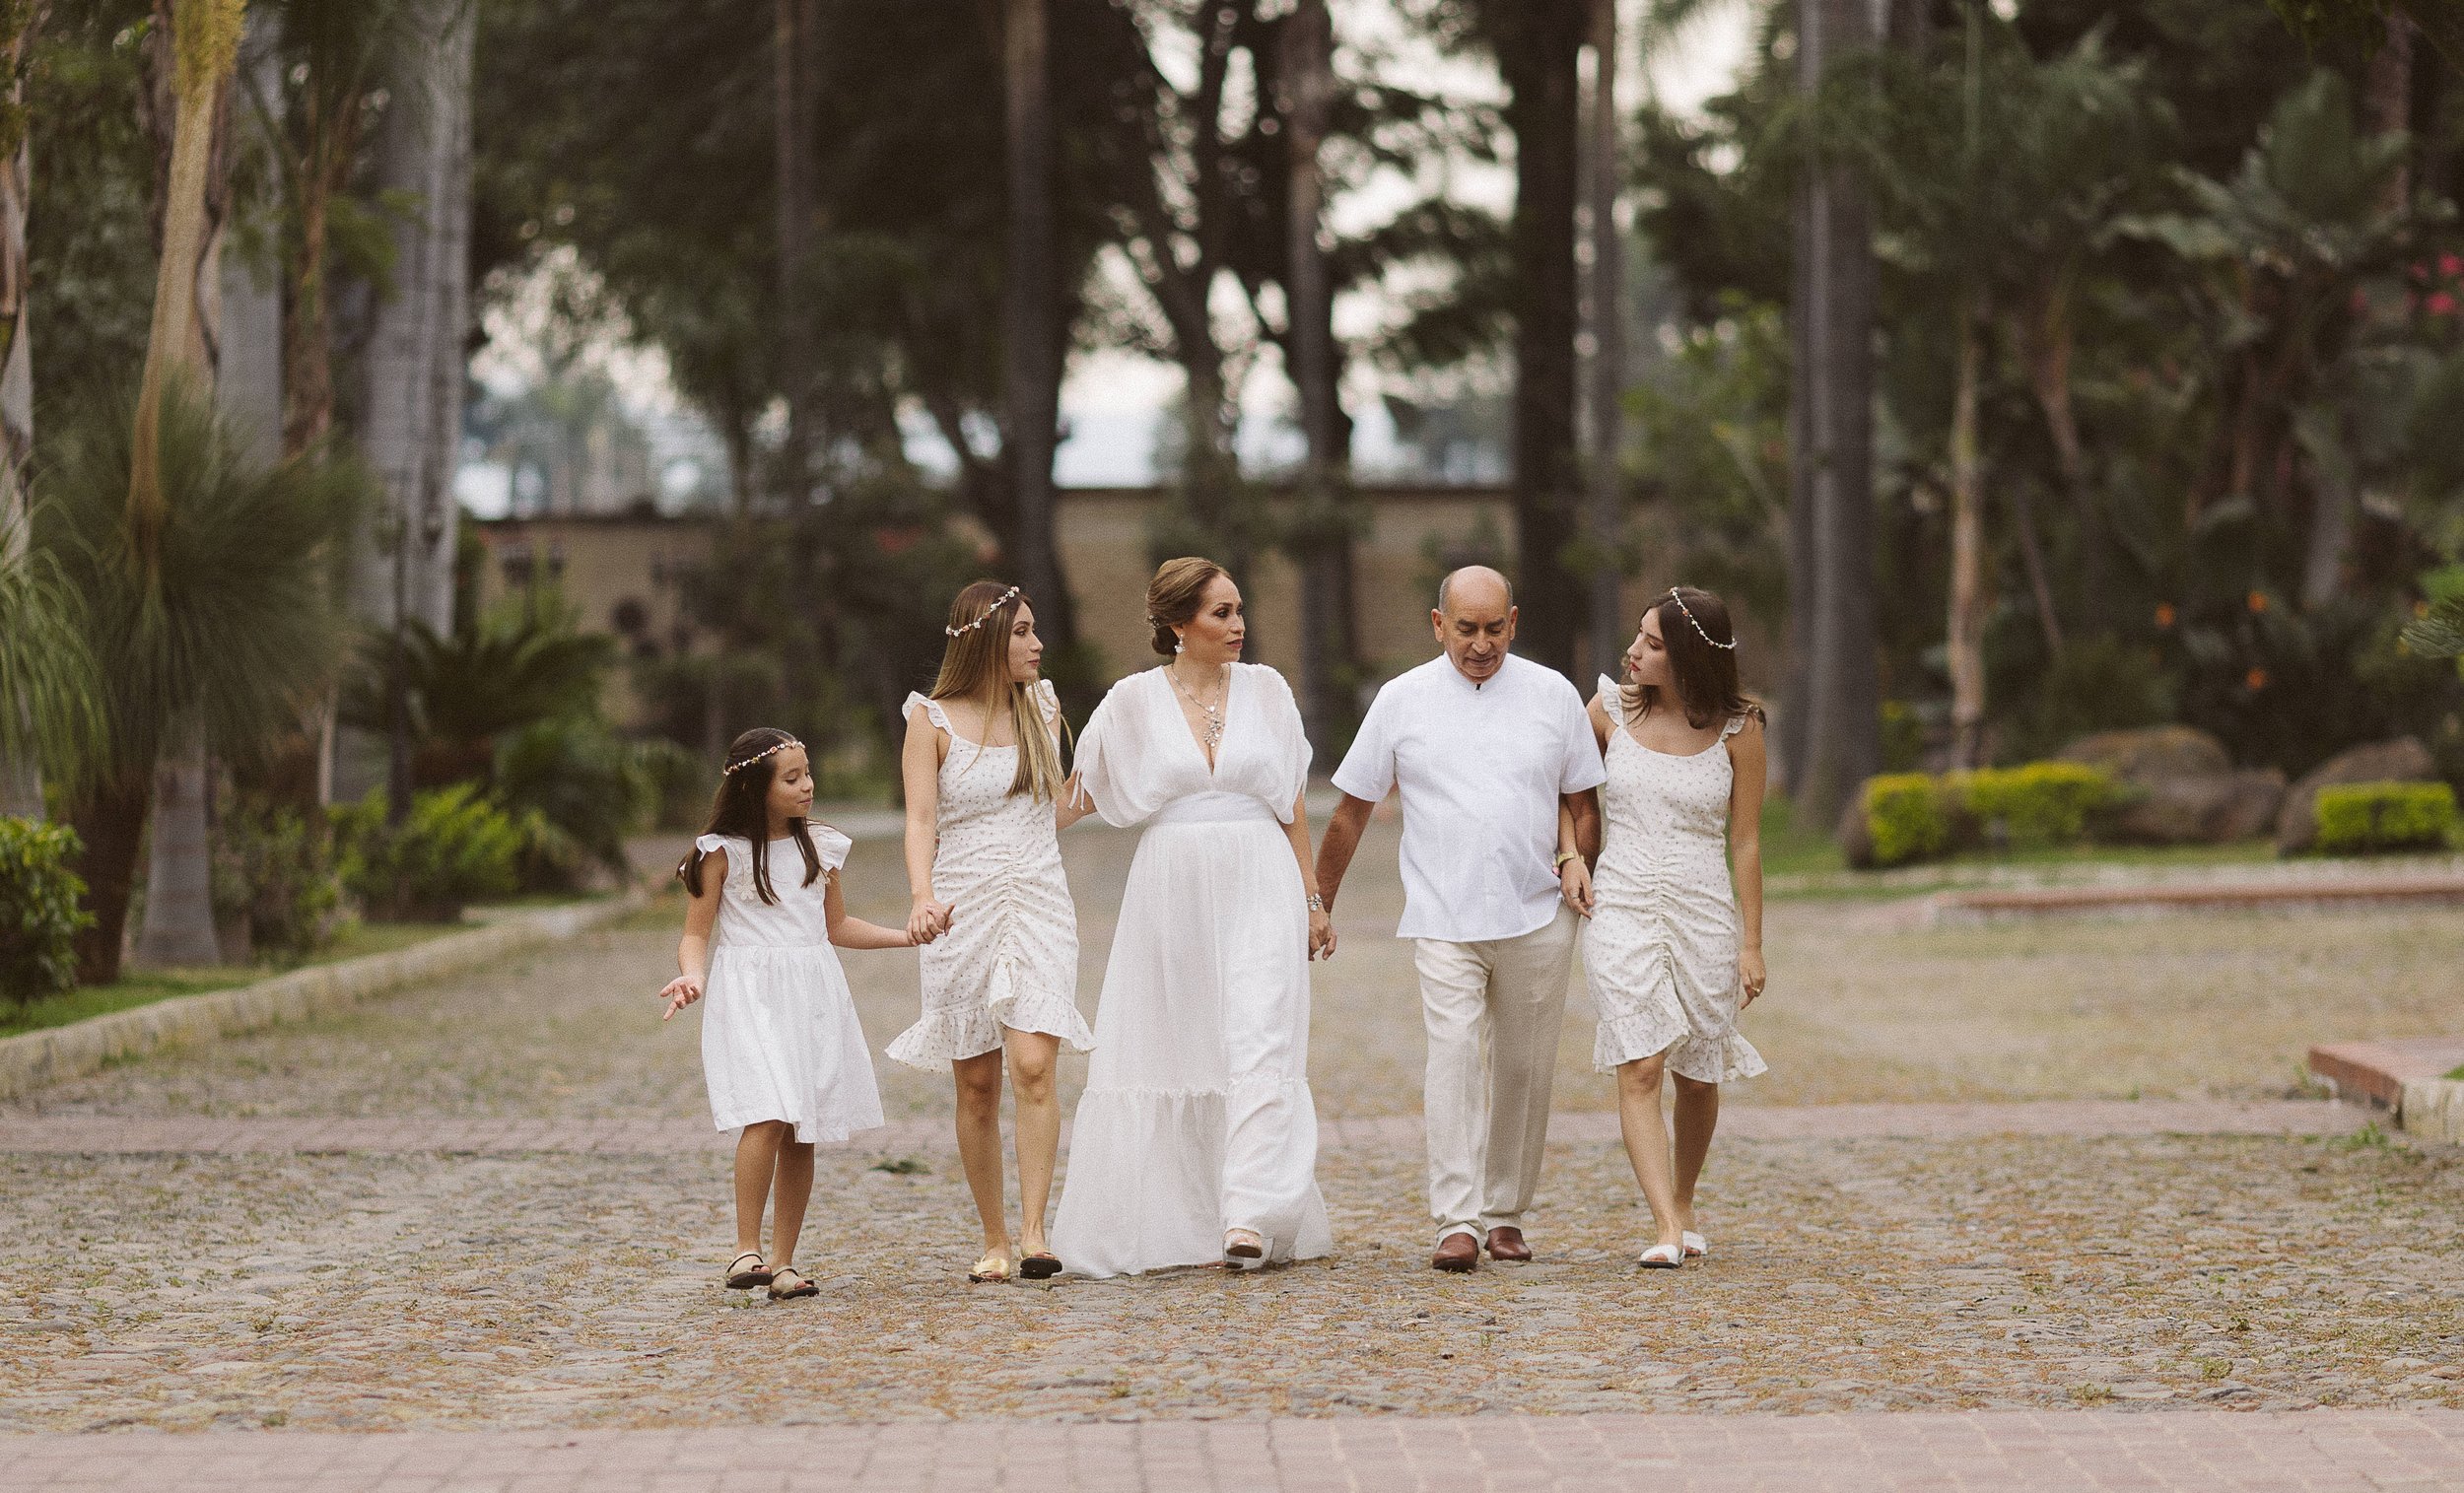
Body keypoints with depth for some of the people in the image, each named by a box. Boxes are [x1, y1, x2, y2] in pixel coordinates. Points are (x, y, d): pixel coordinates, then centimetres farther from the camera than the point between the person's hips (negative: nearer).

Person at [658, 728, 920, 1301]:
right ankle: (747, 1250, -17)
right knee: (769, 1115, -22)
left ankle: (783, 1263, 8)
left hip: (814, 996, 5)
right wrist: (691, 976, -20)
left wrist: (910, 936, 21)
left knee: (802, 1135, 2)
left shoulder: (819, 846, 11)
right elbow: (696, 934, 0)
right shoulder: (723, 853, -3)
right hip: (749, 996, -5)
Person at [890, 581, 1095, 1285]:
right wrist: (922, 897, -26)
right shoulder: (933, 720, -1)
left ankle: (1034, 1234, -17)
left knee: (1033, 1067, -15)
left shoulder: (1042, 707, 10)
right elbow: (920, 820, -10)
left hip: (1038, 908, 2)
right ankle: (994, 1240, 13)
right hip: (963, 911, -2)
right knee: (977, 1087, 2)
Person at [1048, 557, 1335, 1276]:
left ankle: (1251, 1219, -22)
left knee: (1259, 1046, -13)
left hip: (1258, 890, 0)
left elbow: (1291, 803, 10)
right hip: (1172, 892, 0)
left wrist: (1311, 899, 9)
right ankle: (1182, 1224, 11)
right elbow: (1082, 793, 10)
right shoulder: (1133, 702, 2)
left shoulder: (1265, 689, 5)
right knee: (1176, 1051, 2)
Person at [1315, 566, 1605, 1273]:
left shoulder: (1553, 694, 7)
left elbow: (1581, 797, 16)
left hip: (1538, 920, 2)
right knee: (1454, 1057, -16)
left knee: (1523, 1070, 6)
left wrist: (1575, 859, -3)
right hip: (1444, 921, -2)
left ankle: (1505, 1213, 19)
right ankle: (1457, 1222, -20)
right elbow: (1351, 810, 10)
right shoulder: (1403, 700, 3)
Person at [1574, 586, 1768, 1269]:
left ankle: (1683, 1207, 35)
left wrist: (1751, 944, -2)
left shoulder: (1737, 729, -3)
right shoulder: (1612, 709, 0)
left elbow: (1745, 842, 0)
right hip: (1622, 908, 0)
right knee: (1640, 1067, -14)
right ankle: (1667, 1232, -20)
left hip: (1704, 911, 0)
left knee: (1697, 1076, 11)